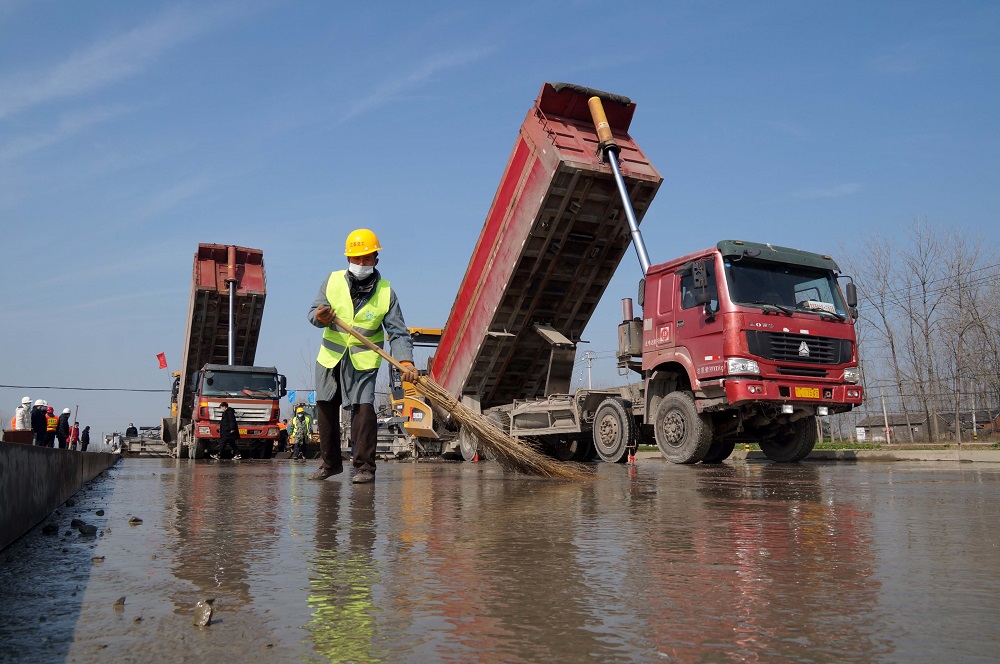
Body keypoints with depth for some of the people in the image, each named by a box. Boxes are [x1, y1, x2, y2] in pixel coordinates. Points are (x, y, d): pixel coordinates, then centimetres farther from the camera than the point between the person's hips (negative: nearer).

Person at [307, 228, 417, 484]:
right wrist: (320, 317, -27)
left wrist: (406, 361, -27)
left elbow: (398, 332, -11)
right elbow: (314, 311, -1)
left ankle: (364, 467, -7)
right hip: (330, 357, 3)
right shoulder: (333, 280, -2)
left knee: (363, 408, -16)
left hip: (363, 360, -3)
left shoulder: (386, 292, -7)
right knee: (325, 408, 9)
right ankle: (330, 463, 26)